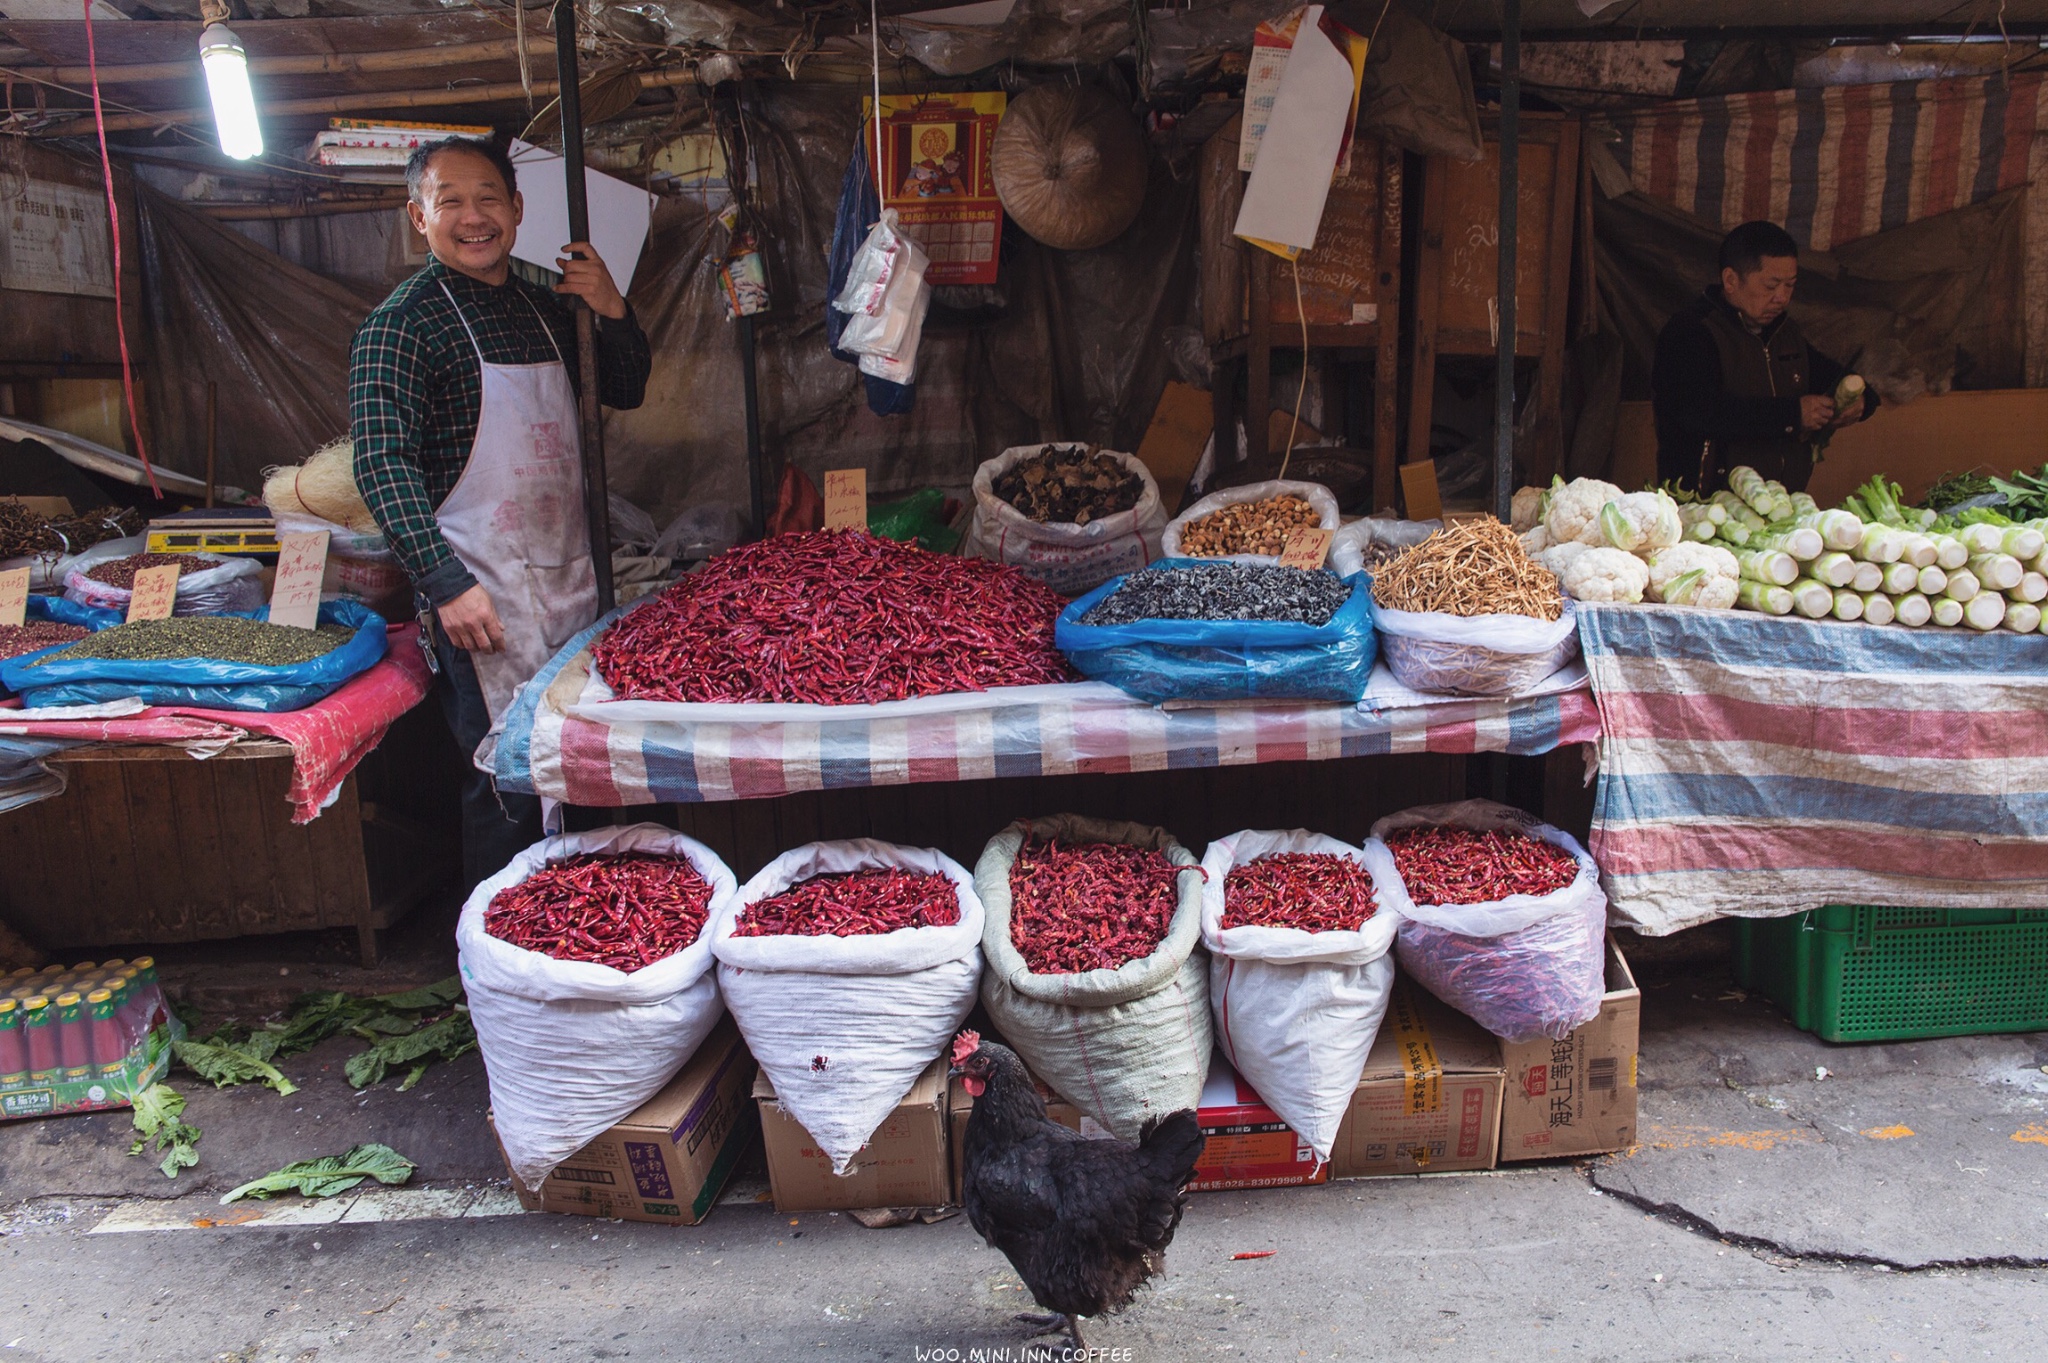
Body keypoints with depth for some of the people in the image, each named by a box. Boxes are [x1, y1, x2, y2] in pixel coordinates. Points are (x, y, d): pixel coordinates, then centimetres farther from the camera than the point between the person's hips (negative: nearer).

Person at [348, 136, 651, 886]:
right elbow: (383, 463, -16)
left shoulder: (545, 305, 12)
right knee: (509, 778, -5)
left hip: (569, 577, 7)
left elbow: (625, 390, 21)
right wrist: (446, 583, -25)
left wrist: (613, 310, 2)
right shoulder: (400, 323, -9)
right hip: (482, 596, -7)